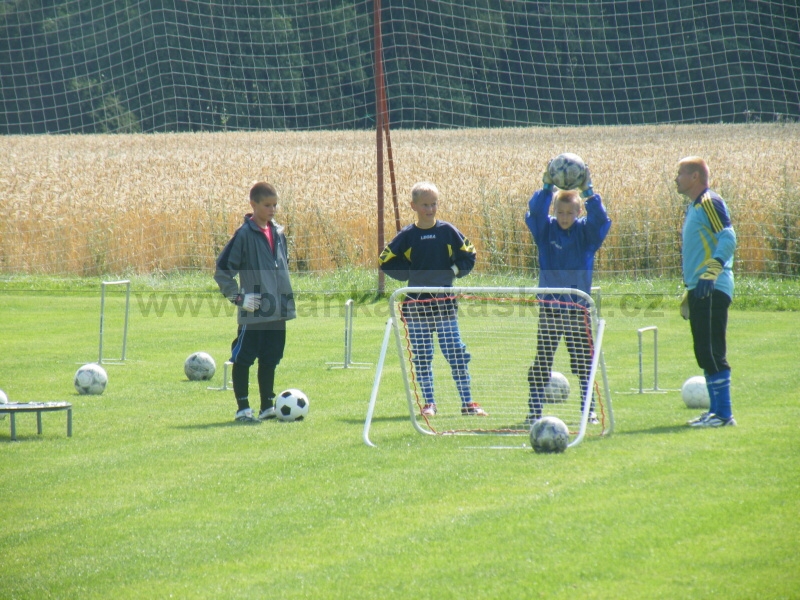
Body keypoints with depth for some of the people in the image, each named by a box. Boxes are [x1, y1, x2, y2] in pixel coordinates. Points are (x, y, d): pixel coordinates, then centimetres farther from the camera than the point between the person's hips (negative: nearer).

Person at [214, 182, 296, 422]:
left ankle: (268, 406, 18)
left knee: (270, 360, 11)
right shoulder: (245, 235, -10)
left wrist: (286, 299, 17)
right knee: (243, 359, 0)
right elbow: (222, 269, -10)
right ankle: (243, 408, 6)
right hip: (253, 313, -6)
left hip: (277, 312, 6)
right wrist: (238, 297, -14)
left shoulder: (278, 233, 10)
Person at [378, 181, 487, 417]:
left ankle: (467, 402, 3)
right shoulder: (407, 236, -1)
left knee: (456, 354, -2)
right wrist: (408, 274, -6)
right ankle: (428, 403, 11)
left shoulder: (448, 231, 0)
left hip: (444, 301, 0)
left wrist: (454, 271, -5)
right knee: (421, 356, 3)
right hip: (416, 303, 0)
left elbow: (468, 255, 10)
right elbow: (386, 262, 5)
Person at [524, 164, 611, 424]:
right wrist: (546, 187, -31)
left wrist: (588, 191, -28)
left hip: (578, 307, 0)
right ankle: (534, 410, 5)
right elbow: (535, 212, -16)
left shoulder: (586, 232, 1)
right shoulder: (547, 230, 1)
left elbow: (600, 218, -16)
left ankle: (588, 410, 11)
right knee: (541, 362, 1)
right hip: (549, 307, 0)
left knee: (584, 363, 5)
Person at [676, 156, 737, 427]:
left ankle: (724, 413, -10)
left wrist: (711, 271, -32)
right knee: (704, 353, 12)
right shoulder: (693, 208, 21)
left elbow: (728, 238, -21)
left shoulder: (710, 203, -9)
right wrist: (689, 291, 29)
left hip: (713, 290, -10)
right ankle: (716, 410, 17)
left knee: (711, 351, -11)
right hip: (699, 291, 10)